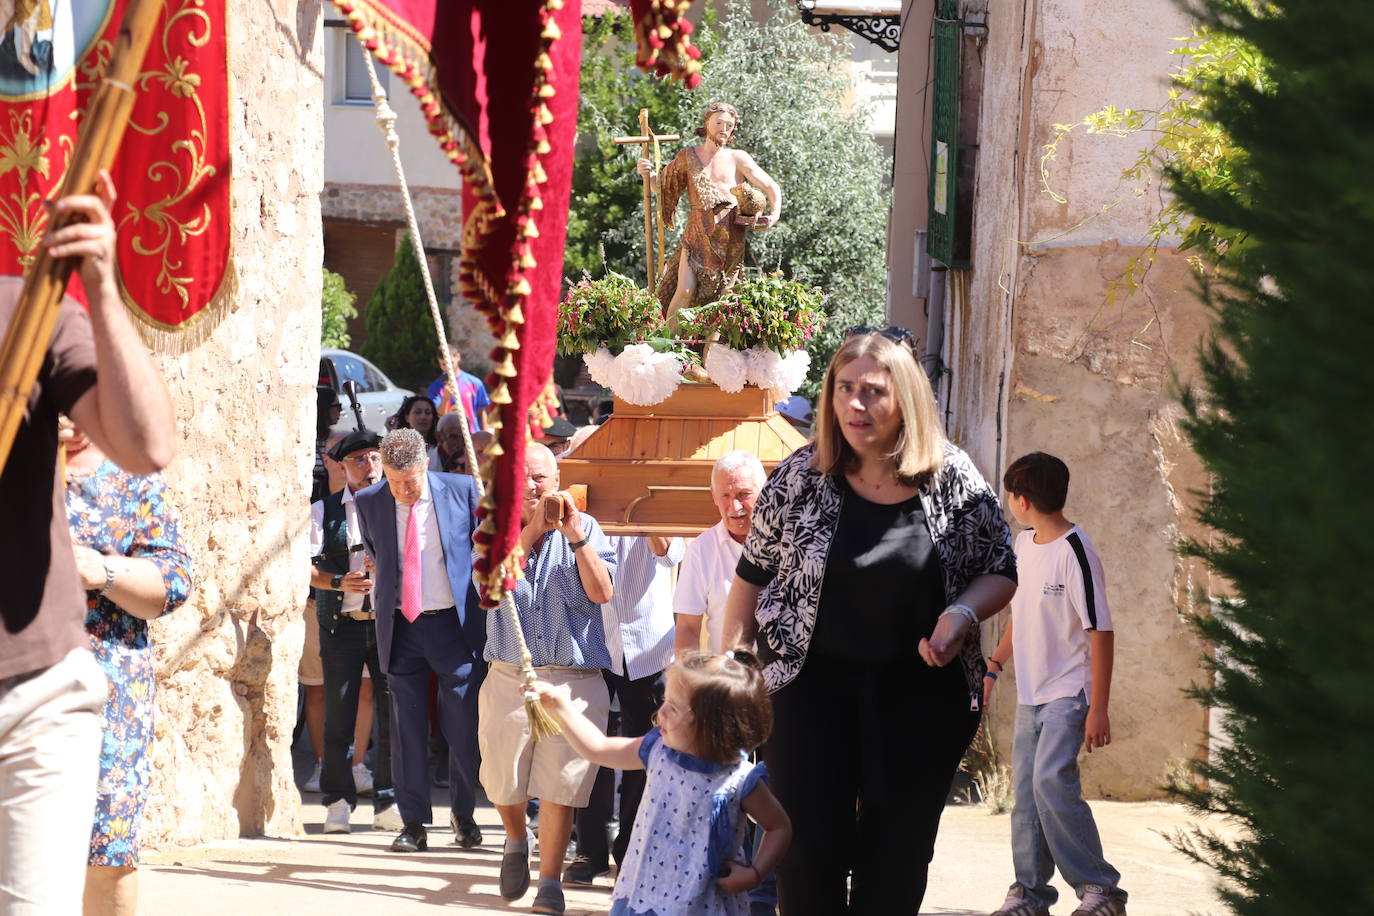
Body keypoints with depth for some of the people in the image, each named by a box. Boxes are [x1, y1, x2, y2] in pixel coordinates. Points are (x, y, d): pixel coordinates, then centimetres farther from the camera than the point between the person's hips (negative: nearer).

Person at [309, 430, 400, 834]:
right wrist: (339, 582, -16)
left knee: (391, 712, -1)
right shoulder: (323, 511, 7)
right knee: (338, 713, 0)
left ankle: (387, 802, 6)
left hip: (388, 621, 0)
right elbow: (305, 567, 0)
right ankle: (338, 800, 9)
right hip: (341, 624, 0)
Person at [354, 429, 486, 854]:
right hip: (401, 626, 2)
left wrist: (483, 607, 8)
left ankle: (463, 815, 19)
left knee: (463, 724, 2)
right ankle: (413, 823, 9)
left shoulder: (462, 490, -6)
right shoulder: (369, 502, 0)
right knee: (406, 727, 2)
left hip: (455, 623, -2)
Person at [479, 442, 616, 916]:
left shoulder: (585, 527, 4)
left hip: (574, 678, -2)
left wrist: (575, 536, -18)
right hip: (509, 677, 2)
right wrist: (534, 526, -17)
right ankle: (516, 840, 38)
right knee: (502, 782, 7)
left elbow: (602, 592, -8)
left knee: (559, 786, -4)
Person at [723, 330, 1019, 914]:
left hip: (921, 694, 1)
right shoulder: (801, 476, -4)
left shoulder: (953, 479, -4)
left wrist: (962, 613, -16)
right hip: (811, 685, -1)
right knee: (810, 852, -3)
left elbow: (1001, 571, 4)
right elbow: (752, 577, 6)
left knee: (897, 864, 8)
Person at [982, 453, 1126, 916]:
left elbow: (1101, 632, -16)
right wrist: (991, 668, 18)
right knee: (1026, 791, 6)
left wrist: (1098, 708, -18)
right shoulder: (1023, 544, 9)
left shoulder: (1075, 552, -17)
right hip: (1030, 695, 8)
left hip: (1069, 692, -8)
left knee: (1052, 781, -20)